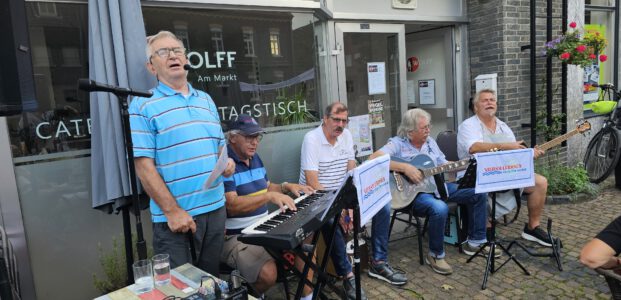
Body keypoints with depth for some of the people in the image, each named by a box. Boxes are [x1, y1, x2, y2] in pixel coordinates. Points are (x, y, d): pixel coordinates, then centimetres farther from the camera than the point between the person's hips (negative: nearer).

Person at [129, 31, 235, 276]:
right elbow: (144, 166, -11)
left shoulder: (206, 100, 13)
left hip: (215, 208, 5)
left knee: (212, 278, 19)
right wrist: (172, 210, -15)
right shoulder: (143, 105, -6)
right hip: (174, 215, -5)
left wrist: (227, 161, -3)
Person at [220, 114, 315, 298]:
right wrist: (270, 196, -32)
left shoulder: (254, 158, 11)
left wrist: (287, 187, 4)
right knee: (268, 273, -29)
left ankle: (308, 295, 13)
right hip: (235, 237, -9)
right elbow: (231, 205, -26)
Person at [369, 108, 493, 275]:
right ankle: (436, 255, -12)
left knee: (478, 193, 2)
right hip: (412, 192, -8)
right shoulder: (397, 144, -12)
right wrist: (405, 168, -31)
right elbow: (374, 158, -28)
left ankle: (476, 242, 16)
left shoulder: (430, 142, 11)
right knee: (440, 209, -37)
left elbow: (444, 165, 18)